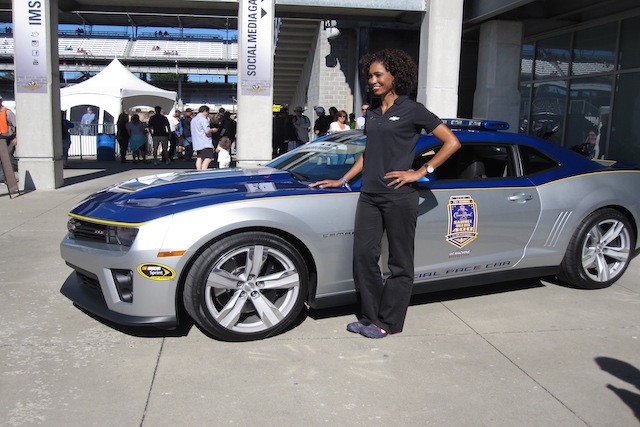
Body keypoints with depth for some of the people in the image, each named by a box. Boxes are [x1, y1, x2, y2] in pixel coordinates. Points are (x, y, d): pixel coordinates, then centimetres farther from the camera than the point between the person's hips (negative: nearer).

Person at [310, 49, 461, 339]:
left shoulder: (412, 111, -4)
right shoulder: (372, 113, 16)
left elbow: (452, 142, -5)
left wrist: (421, 172, -11)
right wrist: (343, 180, 15)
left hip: (399, 196, -7)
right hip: (369, 195, 7)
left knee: (400, 262, 4)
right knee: (363, 255, 5)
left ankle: (388, 323, 14)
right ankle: (370, 317, 18)